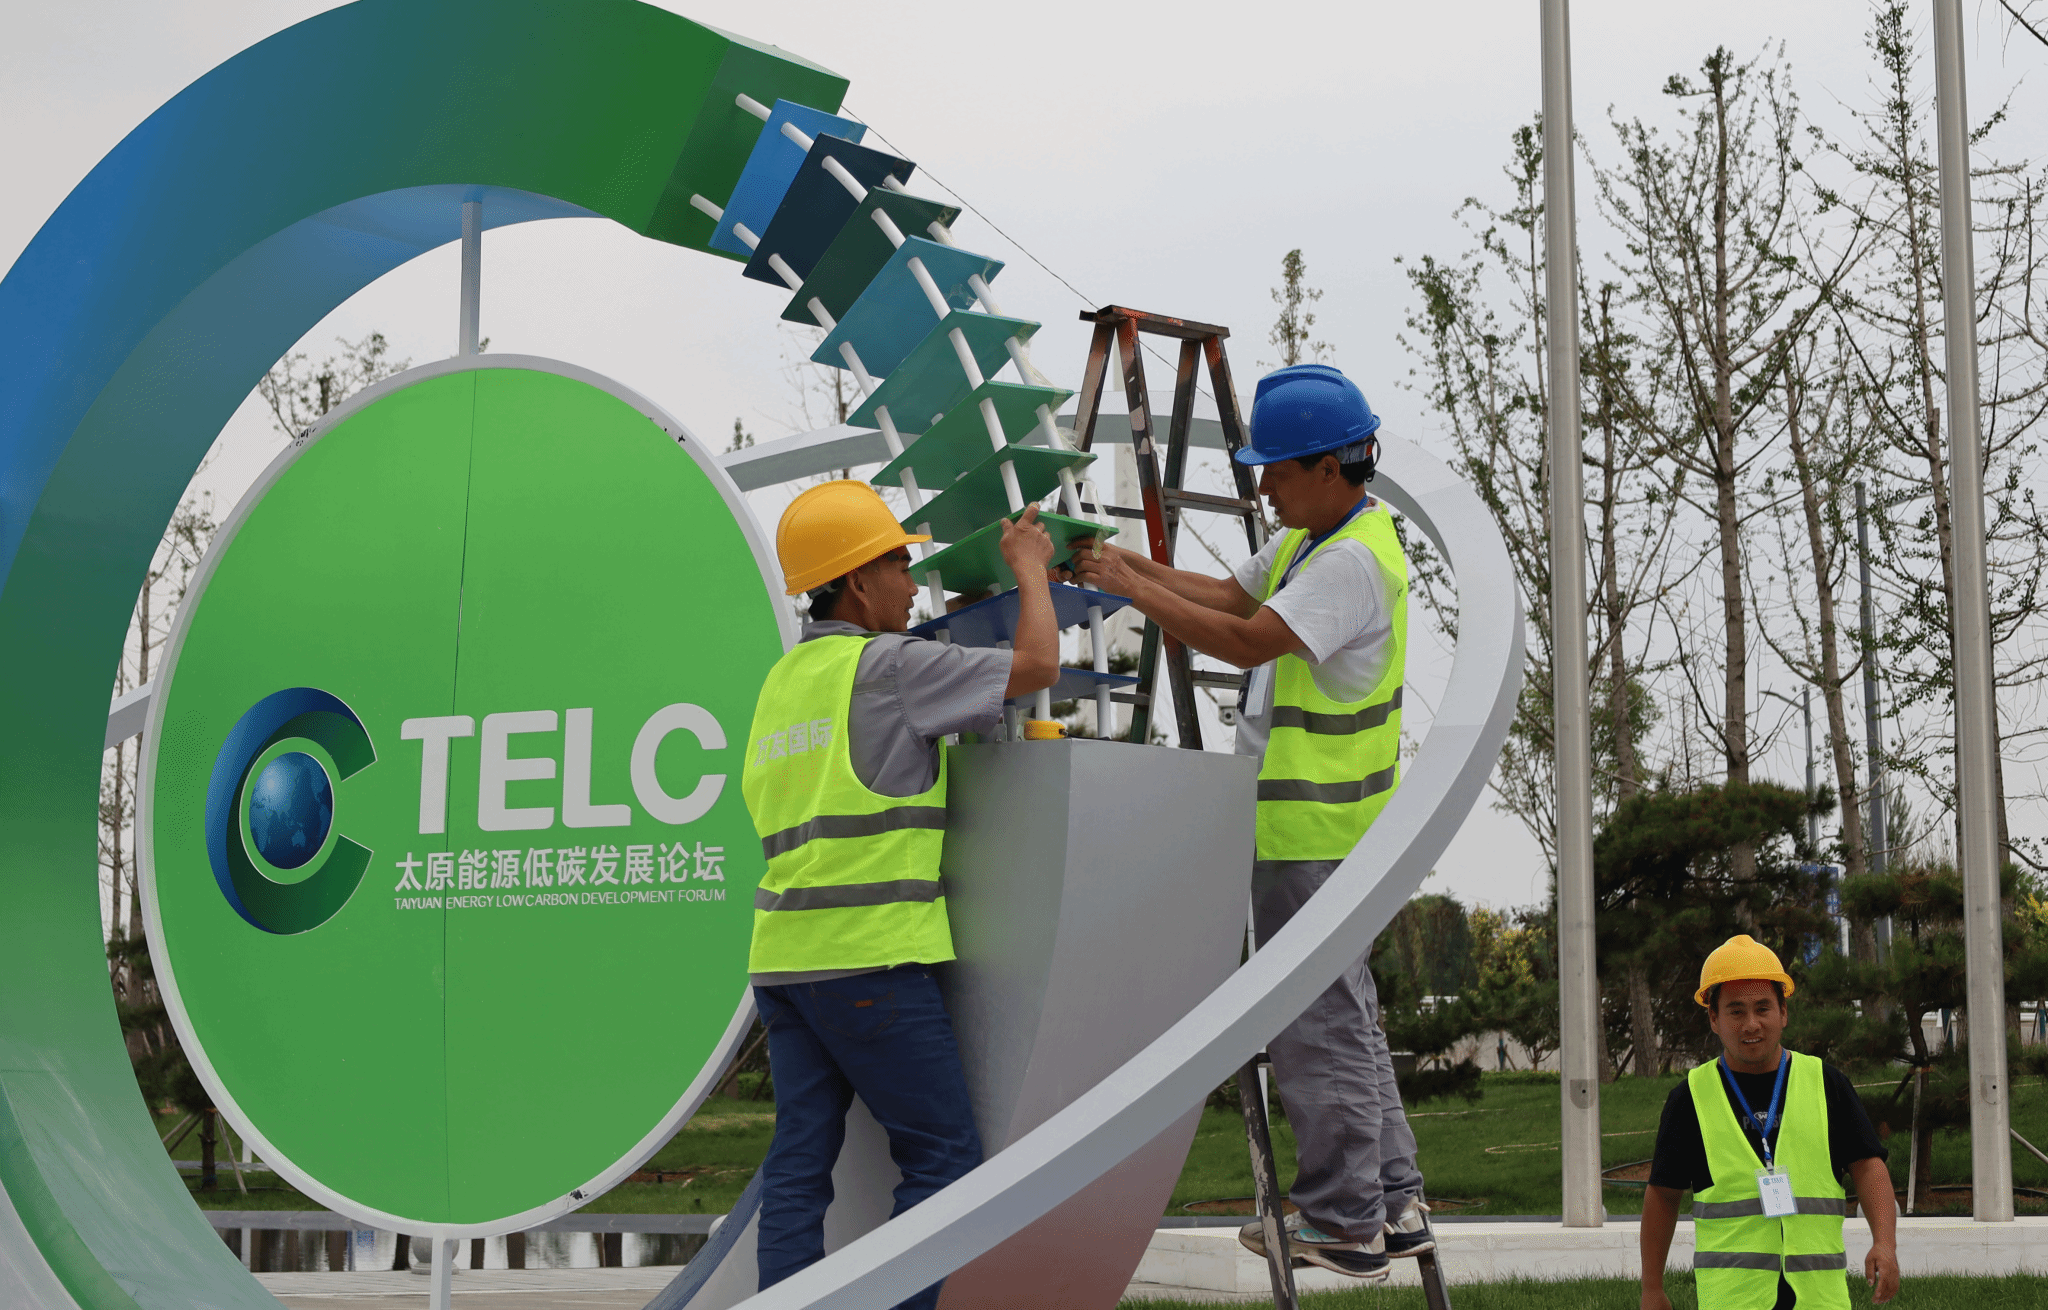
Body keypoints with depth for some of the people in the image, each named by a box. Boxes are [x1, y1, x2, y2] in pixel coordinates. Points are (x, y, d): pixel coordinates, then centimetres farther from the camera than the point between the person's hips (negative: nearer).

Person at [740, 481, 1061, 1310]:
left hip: (785, 956, 8)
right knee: (943, 1154, -1)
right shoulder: (885, 664, -7)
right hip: (868, 958, -8)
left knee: (800, 1161, 5)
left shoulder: (783, 681, 18)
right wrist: (1030, 570, 9)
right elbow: (1037, 666, -9)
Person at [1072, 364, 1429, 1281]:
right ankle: (1390, 1203, 23)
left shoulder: (1354, 560, -20)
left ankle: (1342, 1223, 1)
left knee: (1316, 1021, -5)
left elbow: (1246, 641, -27)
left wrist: (1131, 588, -21)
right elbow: (1233, 596, 16)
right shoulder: (1310, 537, 13)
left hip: (1313, 827, -11)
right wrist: (1134, 567, 3)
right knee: (1341, 1014, 16)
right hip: (1309, 818, 11)